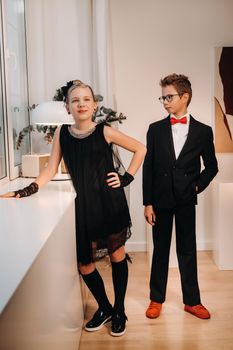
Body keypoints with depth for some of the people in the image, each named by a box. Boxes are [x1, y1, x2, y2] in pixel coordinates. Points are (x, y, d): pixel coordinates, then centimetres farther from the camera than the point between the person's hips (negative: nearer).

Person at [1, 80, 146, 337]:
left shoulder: (105, 131, -4)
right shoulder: (62, 133, 3)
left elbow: (140, 149, 5)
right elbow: (51, 170, 4)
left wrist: (127, 178, -3)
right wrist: (26, 191, -6)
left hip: (110, 202, -2)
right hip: (83, 205, 2)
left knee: (117, 255, 10)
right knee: (83, 264, 5)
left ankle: (119, 311, 31)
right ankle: (104, 308, 31)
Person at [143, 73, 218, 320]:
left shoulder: (203, 131, 1)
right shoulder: (155, 129, 1)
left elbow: (211, 166, 11)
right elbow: (148, 167, -1)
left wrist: (198, 186, -3)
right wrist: (147, 203, -4)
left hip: (186, 200, 0)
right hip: (160, 199, 0)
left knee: (187, 251, 9)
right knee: (160, 250, 11)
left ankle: (192, 301, 25)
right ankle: (156, 299, 25)